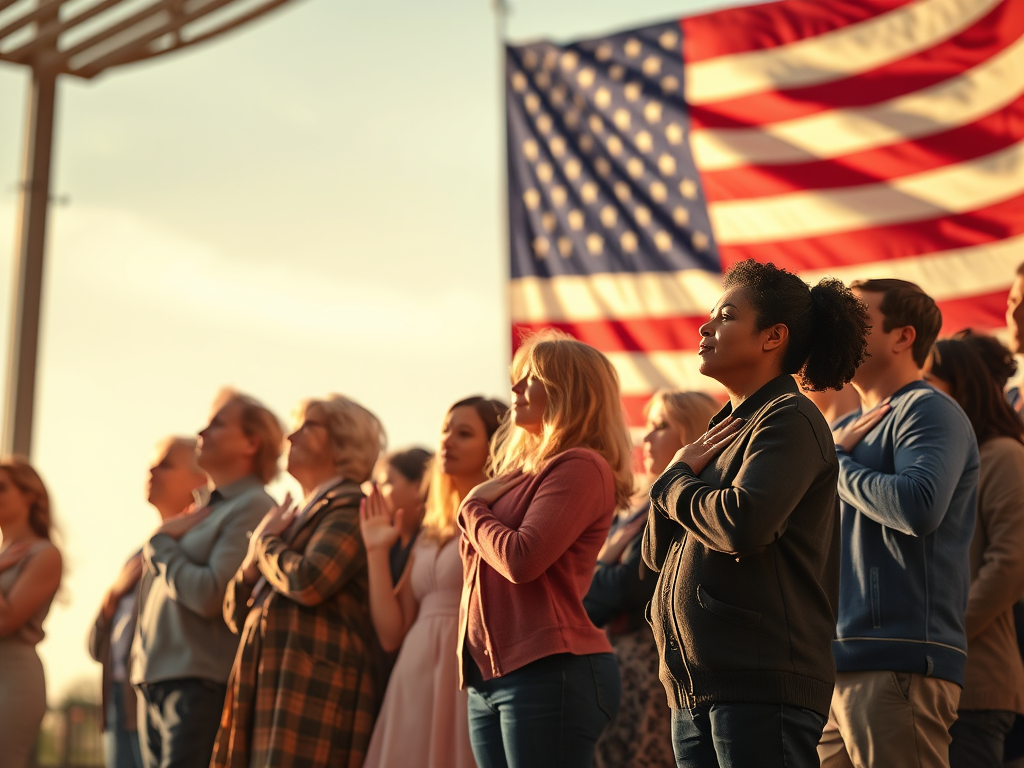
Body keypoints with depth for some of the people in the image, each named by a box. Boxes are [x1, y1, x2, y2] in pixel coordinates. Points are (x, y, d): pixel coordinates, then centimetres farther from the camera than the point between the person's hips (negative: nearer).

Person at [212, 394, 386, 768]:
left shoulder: (350, 506, -3)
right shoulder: (295, 515, 23)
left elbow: (308, 582, -21)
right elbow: (235, 613, 24)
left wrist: (264, 541, 0)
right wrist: (253, 560, 3)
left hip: (312, 685, -8)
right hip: (266, 684, 9)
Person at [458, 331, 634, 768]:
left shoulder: (582, 466, -8)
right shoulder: (521, 472, 20)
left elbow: (521, 560, -19)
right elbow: (480, 563, 22)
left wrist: (473, 508, -2)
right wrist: (481, 500, 5)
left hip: (547, 671, -9)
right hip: (490, 677, 9)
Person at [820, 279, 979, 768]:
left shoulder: (928, 411, -4)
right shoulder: (845, 428, 21)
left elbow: (919, 506, -22)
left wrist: (834, 464, -8)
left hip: (899, 661, -8)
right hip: (830, 662, 8)